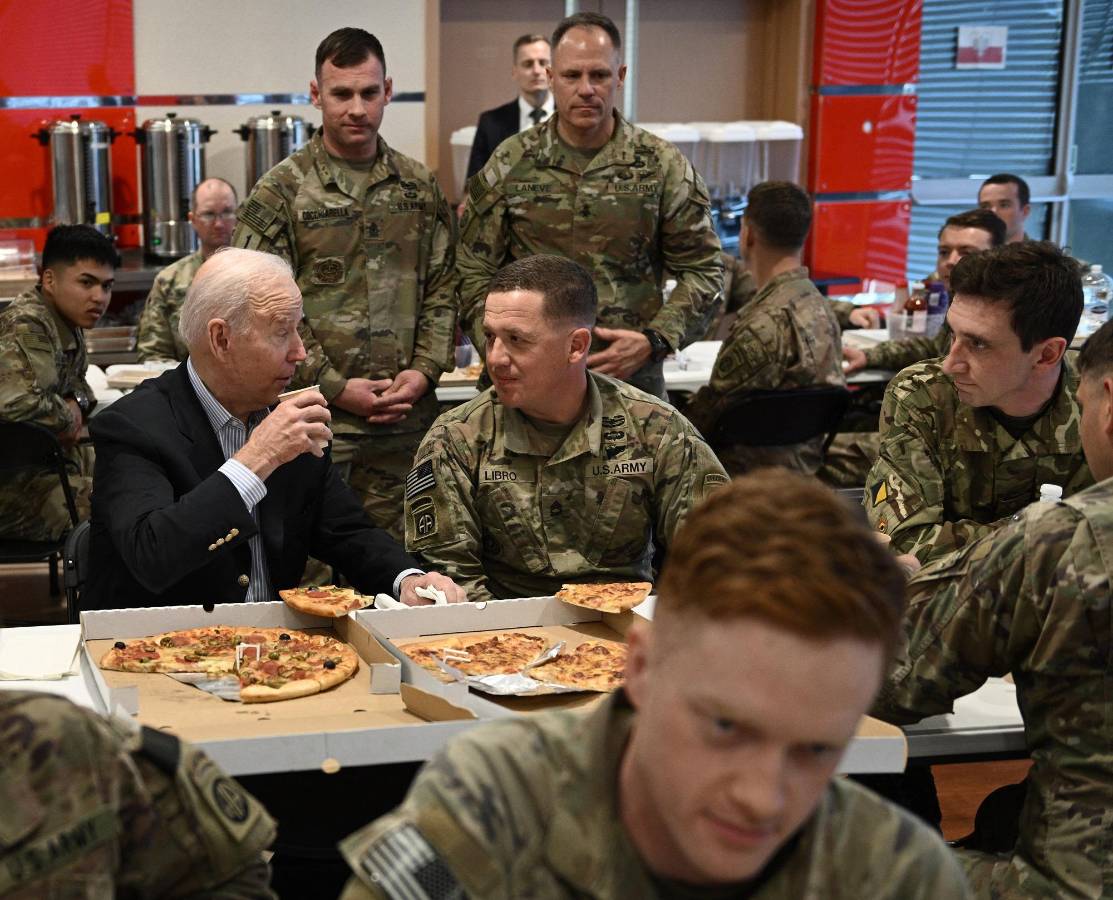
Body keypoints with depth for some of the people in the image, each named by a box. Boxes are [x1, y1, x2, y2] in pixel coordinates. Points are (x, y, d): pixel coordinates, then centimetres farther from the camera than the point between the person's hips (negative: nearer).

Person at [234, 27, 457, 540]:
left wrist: (425, 369, -3)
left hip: (407, 419, 4)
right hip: (316, 421, -3)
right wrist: (334, 385, -11)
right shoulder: (281, 191, -2)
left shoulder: (420, 188, 11)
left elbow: (443, 287, 12)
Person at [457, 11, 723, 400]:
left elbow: (703, 270, 3)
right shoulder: (509, 165, 2)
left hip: (633, 377, 0)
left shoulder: (663, 166, 0)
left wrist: (653, 341, -11)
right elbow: (474, 272, 5)